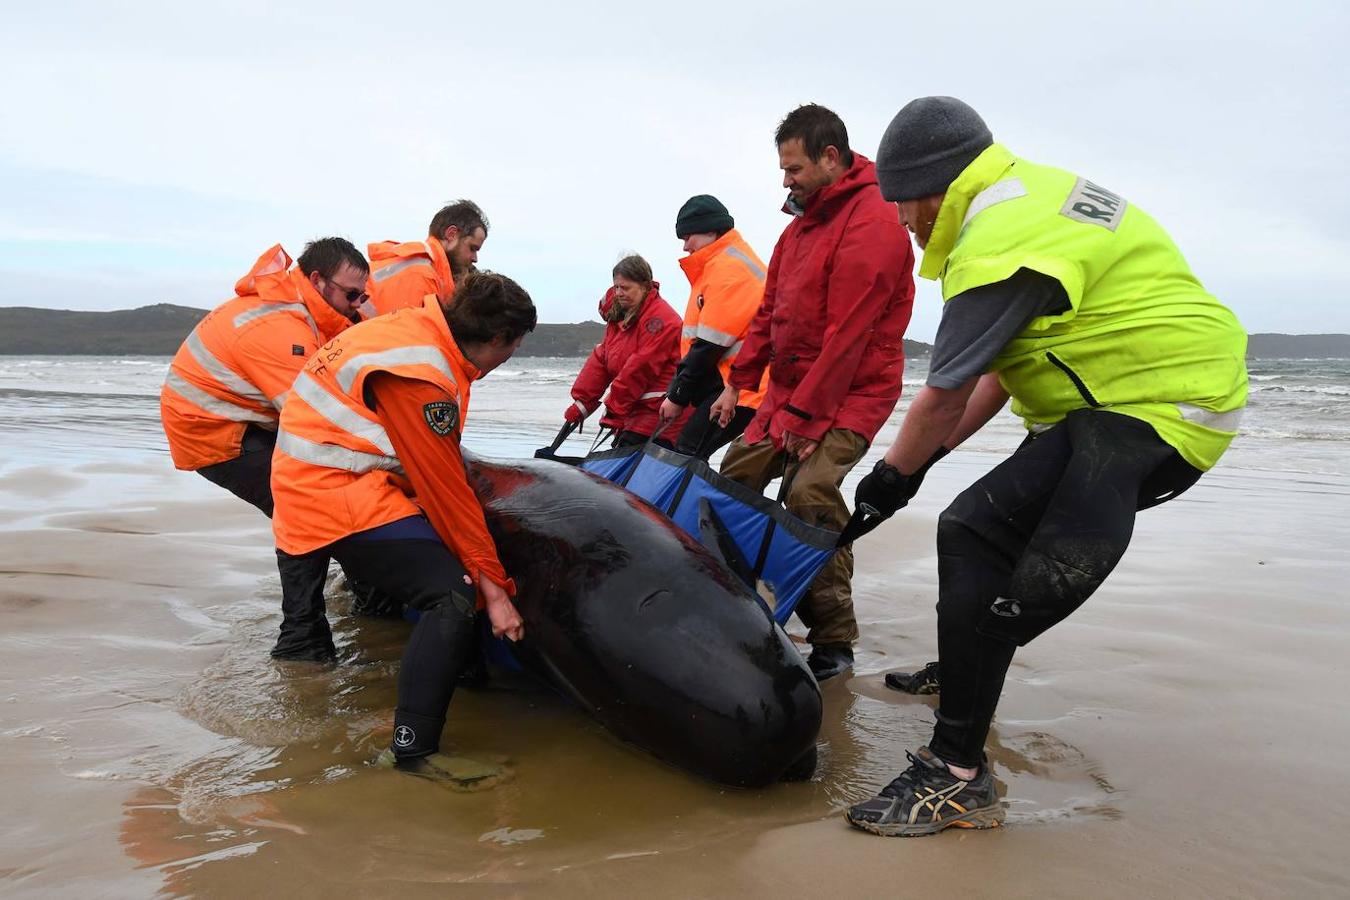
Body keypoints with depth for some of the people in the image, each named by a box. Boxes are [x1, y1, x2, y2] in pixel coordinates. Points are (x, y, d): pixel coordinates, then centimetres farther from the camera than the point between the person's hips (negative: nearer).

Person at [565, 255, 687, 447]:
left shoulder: (660, 319, -15)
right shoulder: (620, 314, 15)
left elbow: (641, 368, -20)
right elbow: (600, 359, 11)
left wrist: (614, 407, -15)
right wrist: (581, 403, 4)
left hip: (659, 415, -9)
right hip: (632, 413, 9)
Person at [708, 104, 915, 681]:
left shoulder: (872, 224, -17)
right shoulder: (804, 222, 14)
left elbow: (847, 335, -23)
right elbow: (771, 310, 17)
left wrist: (803, 414, -22)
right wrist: (739, 382, 10)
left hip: (849, 394, -9)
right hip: (789, 387, 9)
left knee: (810, 493, -25)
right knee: (735, 476, 7)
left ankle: (834, 642, -13)